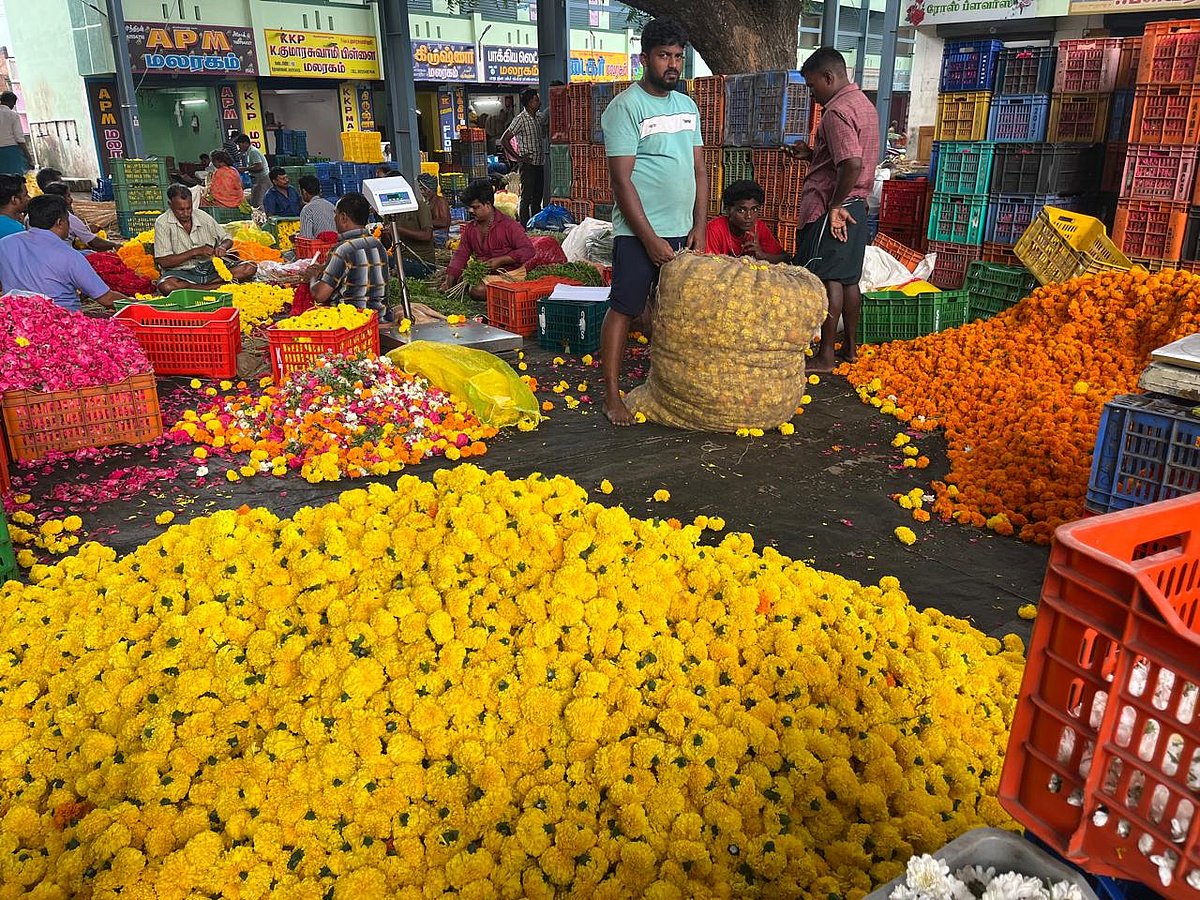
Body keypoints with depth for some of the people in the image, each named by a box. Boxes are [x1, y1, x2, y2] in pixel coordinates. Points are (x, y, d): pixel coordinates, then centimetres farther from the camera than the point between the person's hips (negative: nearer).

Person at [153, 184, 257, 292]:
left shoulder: (202, 216, 5)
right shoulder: (163, 223, -5)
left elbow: (227, 239, 15)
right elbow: (163, 262, -11)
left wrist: (222, 247, -10)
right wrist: (195, 252, -17)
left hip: (210, 267, 3)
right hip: (182, 273, -3)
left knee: (250, 268, -18)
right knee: (166, 286, -39)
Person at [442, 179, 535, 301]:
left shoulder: (509, 225, -12)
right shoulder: (470, 228, 8)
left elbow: (528, 250, -17)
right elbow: (460, 255, 7)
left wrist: (500, 260, -23)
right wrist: (449, 281, -7)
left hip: (509, 274, -7)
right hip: (483, 273, 7)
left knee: (478, 291, -27)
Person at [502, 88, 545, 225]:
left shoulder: (536, 118, 14)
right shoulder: (521, 119, -11)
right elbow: (504, 140, -14)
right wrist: (518, 157, -14)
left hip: (539, 164, 8)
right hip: (529, 164, -8)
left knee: (537, 199, 12)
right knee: (526, 198, -5)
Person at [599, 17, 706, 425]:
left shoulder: (688, 106, 13)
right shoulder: (625, 107, -8)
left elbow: (699, 170, 15)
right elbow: (621, 179, -13)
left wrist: (699, 227, 5)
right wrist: (650, 239, -16)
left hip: (682, 231, 6)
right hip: (638, 233, -6)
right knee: (623, 310, -4)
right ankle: (612, 395, 2)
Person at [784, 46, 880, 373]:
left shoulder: (837, 111, -16)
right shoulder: (863, 104, 16)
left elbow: (852, 164, -27)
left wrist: (835, 205, -19)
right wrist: (810, 154, 14)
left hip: (831, 210, -10)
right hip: (857, 206, 10)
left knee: (827, 280, -6)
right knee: (848, 278, 14)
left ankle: (825, 357, -1)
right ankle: (849, 348, 22)